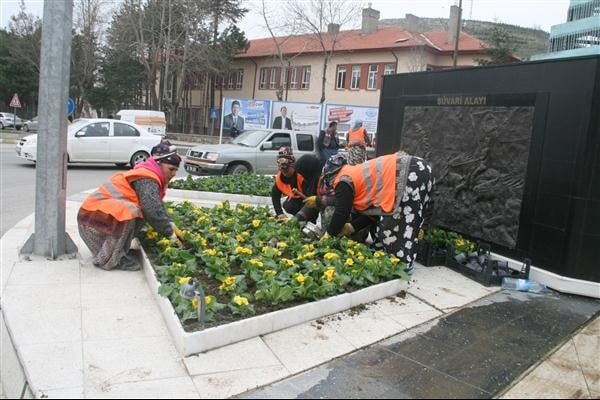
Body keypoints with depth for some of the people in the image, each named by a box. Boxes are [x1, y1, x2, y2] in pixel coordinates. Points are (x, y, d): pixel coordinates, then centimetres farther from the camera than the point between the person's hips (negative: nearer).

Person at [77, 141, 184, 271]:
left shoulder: (146, 175, 11)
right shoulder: (147, 180, -20)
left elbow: (157, 207, 11)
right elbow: (153, 211, -29)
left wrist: (171, 226, -2)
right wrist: (171, 234, -19)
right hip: (92, 215, -10)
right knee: (130, 213, -31)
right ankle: (109, 260, -19)